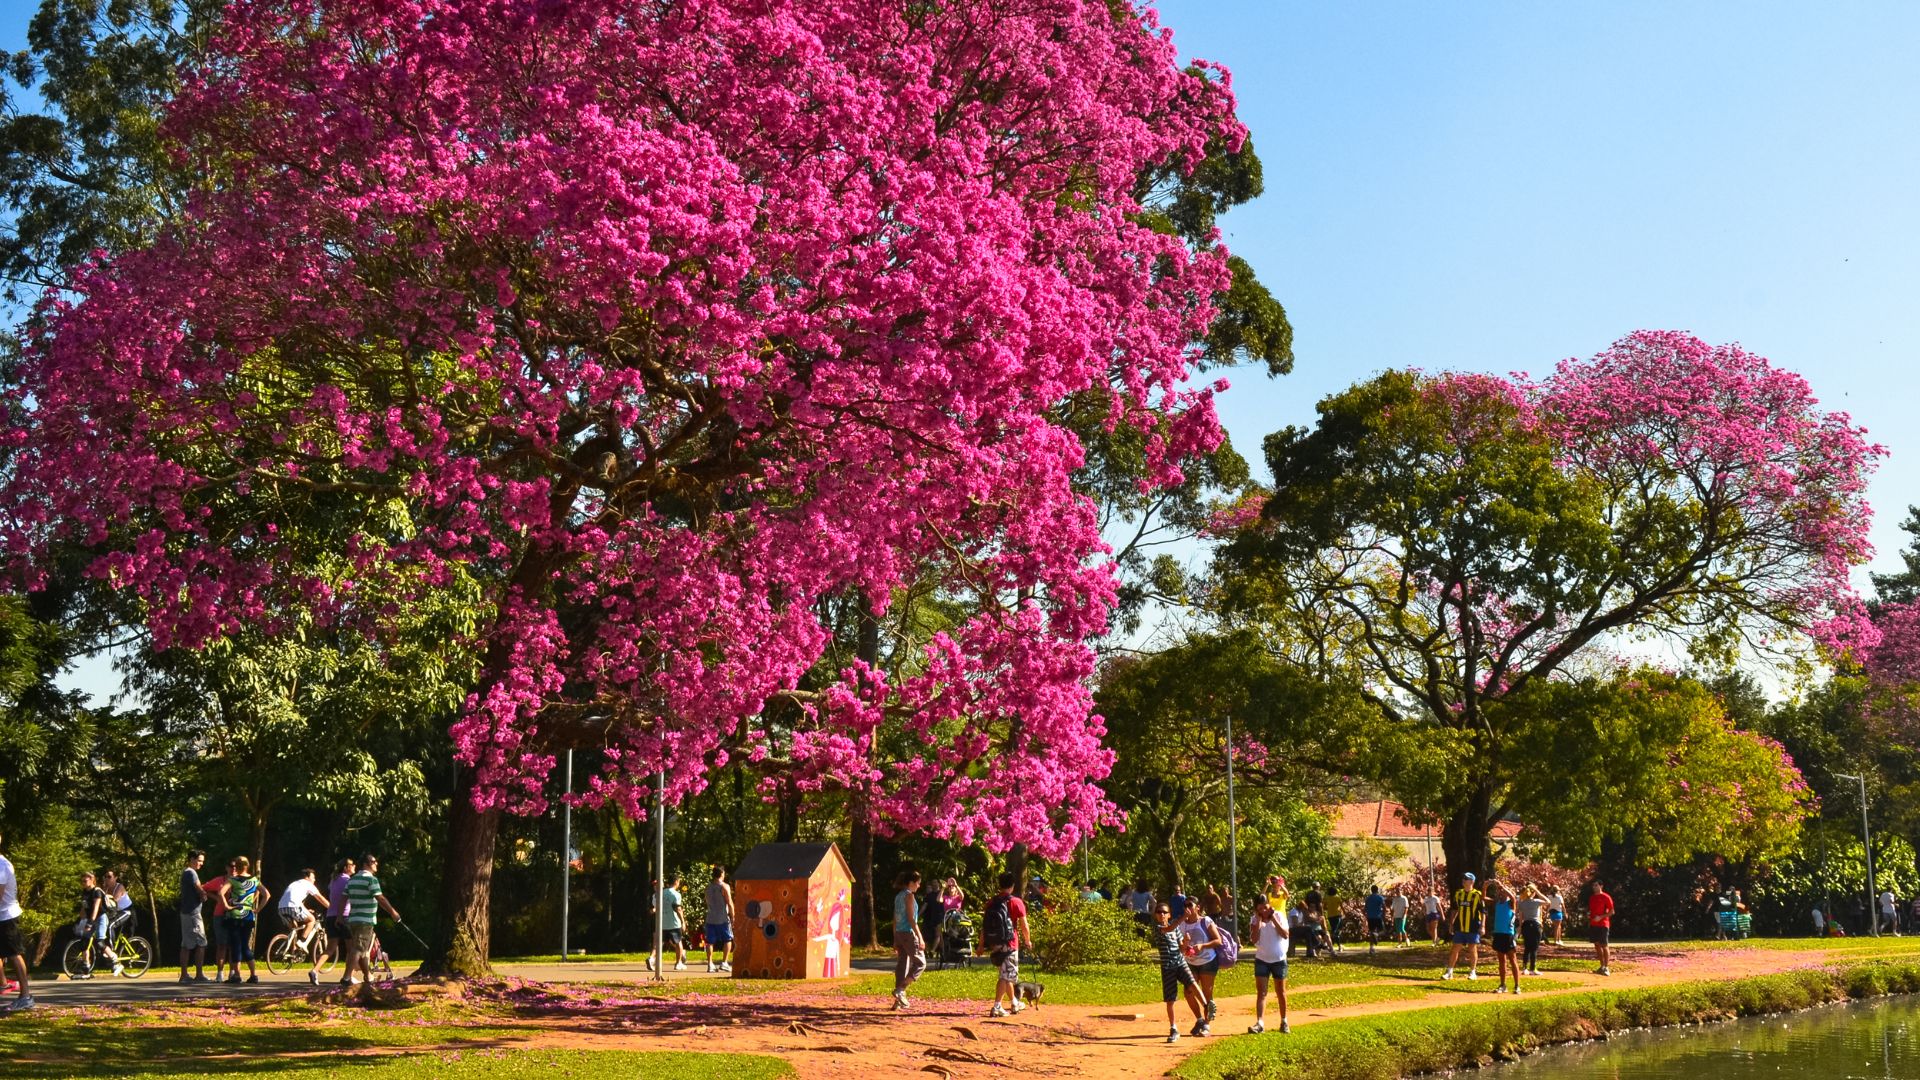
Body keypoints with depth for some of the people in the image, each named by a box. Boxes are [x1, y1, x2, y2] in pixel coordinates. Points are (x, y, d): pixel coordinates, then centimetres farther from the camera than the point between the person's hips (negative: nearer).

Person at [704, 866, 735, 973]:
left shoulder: (708, 886, 9)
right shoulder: (725, 886, -8)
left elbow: (707, 902, 15)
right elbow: (729, 903, -10)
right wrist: (732, 917, -4)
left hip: (710, 919, 5)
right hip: (723, 919, -5)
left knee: (710, 942, 6)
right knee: (728, 940, 6)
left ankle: (710, 964, 4)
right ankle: (724, 963, -1)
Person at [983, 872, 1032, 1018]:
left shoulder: (991, 902, 6)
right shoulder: (1016, 902, -8)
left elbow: (984, 925, 5)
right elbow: (1024, 926, -7)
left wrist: (982, 945, 10)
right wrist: (1028, 941, 8)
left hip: (994, 944, 6)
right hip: (1009, 944, -6)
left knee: (1006, 974, 20)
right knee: (1006, 976, -3)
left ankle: (1014, 1003, 34)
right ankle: (996, 1007, -11)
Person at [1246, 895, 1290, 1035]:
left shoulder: (1278, 916, -6)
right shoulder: (1255, 919, -3)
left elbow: (1285, 935, -17)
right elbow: (1254, 939, -14)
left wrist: (1273, 919, -20)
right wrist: (1259, 921, -18)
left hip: (1279, 960, -1)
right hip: (1262, 960, 1)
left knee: (1280, 992, 11)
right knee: (1261, 992, -7)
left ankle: (1284, 1022, 24)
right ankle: (1260, 1023, -14)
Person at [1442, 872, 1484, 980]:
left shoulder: (1477, 895, -7)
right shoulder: (1458, 893, 8)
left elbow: (1483, 912, -7)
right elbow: (1455, 909, 17)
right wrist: (1451, 923, 15)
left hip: (1473, 927, -4)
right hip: (1460, 927, 4)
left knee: (1472, 949, 5)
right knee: (1455, 948, 3)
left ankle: (1473, 972, 17)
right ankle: (1449, 972, 7)